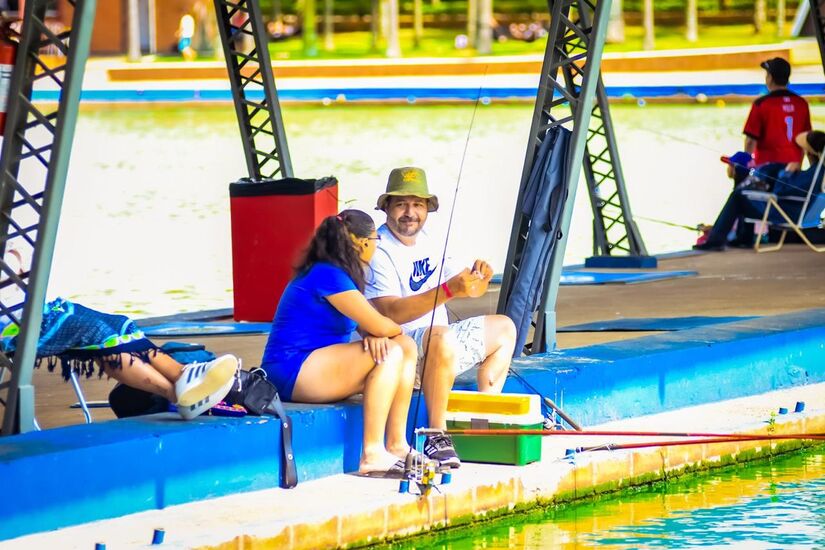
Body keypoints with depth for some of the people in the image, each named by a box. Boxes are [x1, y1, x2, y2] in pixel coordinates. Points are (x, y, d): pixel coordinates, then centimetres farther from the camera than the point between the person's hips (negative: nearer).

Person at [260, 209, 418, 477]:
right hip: (292, 372, -11)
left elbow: (368, 323, 13)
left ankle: (396, 445, 2)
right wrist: (398, 330, 4)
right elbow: (380, 326, -19)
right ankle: (371, 455, -24)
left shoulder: (337, 274, 16)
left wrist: (375, 334, -12)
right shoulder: (327, 275, -17)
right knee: (390, 353, -22)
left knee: (407, 347, 5)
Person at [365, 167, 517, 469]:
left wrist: (479, 277, -9)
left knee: (504, 328, 21)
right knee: (442, 337, -39)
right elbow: (389, 313, -30)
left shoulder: (427, 242, 12)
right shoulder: (378, 251, -16)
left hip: (439, 348, 10)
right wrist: (448, 291, -36)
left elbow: (468, 289, 16)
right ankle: (436, 436, -34)